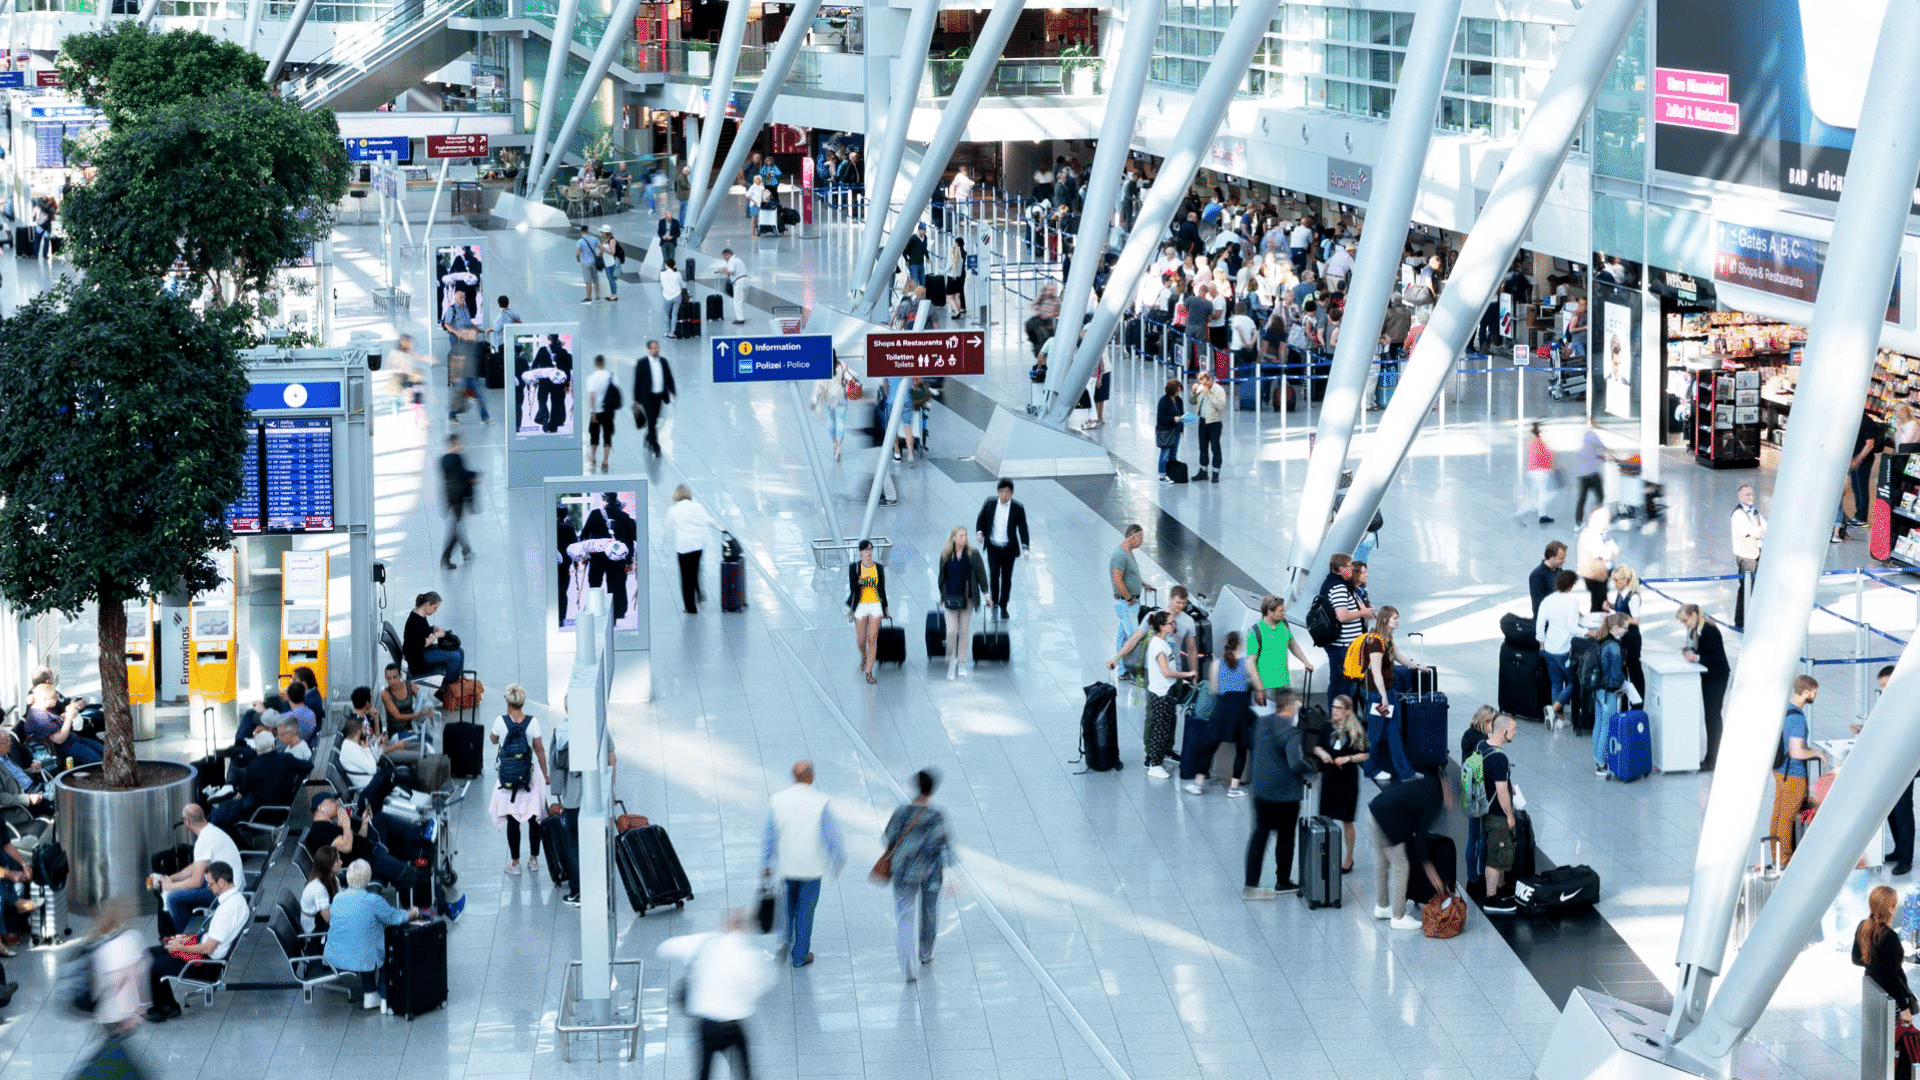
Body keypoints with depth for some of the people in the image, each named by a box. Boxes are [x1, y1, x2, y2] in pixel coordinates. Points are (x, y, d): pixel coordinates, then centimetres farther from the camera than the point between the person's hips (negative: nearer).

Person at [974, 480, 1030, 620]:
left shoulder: (1018, 508, -9)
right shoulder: (990, 504, -5)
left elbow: (1023, 528, -5)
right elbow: (981, 518, 10)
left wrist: (1025, 547, -14)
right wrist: (979, 532, -8)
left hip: (1008, 548, 0)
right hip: (993, 547, 0)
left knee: (1006, 578, 7)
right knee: (994, 574, -8)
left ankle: (1003, 606, 20)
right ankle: (994, 601, 15)